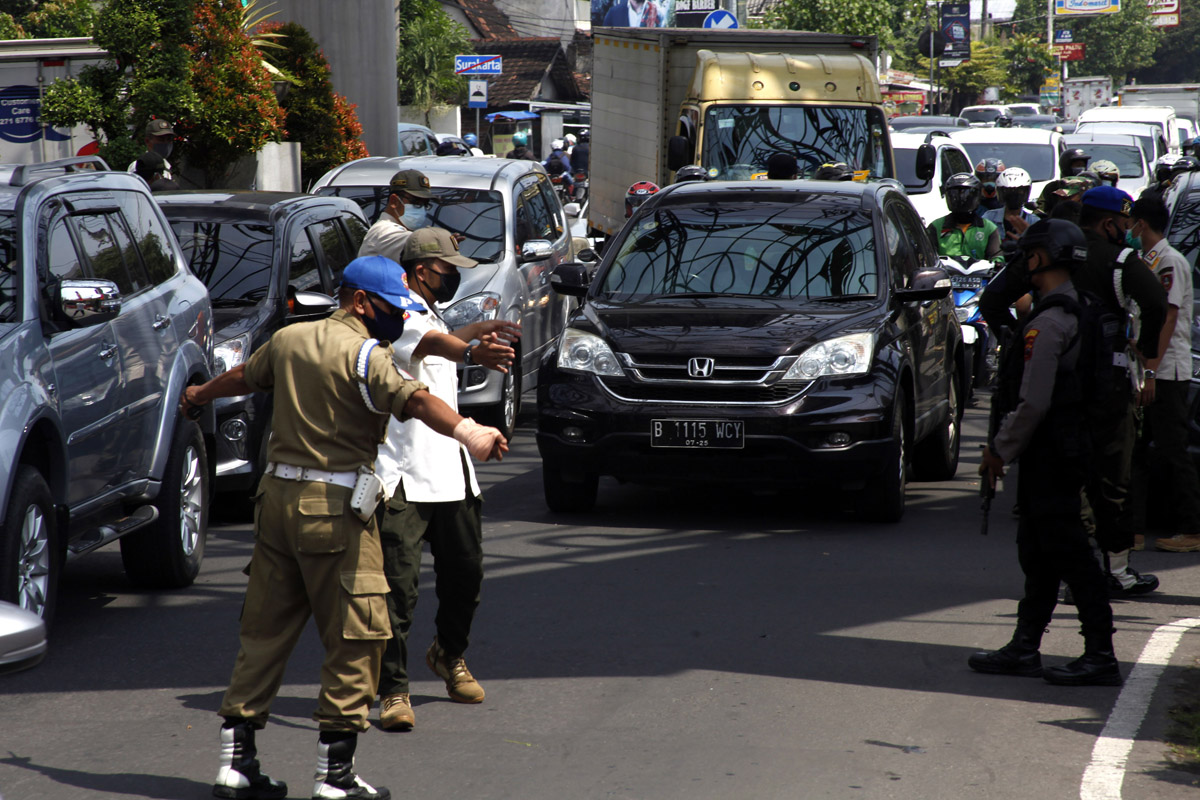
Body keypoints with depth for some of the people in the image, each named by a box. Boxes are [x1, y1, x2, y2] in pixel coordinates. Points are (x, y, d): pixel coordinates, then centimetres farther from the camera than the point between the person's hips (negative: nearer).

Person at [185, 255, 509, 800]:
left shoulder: (288, 340, 13)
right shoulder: (365, 355, -11)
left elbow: (242, 377, 32)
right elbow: (414, 399, -30)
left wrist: (200, 394, 53)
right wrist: (466, 432, -45)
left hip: (278, 494, 8)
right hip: (335, 507, -8)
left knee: (264, 629, 14)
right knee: (355, 636, -2)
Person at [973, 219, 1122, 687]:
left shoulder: (1047, 325, -19)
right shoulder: (1077, 314, 13)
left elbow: (1033, 403, -22)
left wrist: (1000, 450, -10)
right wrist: (1003, 445, 23)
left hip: (1051, 454, -10)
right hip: (1068, 445, 10)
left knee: (1067, 551, -6)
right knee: (1037, 550, 14)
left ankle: (1101, 656, -4)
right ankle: (1024, 648, 20)